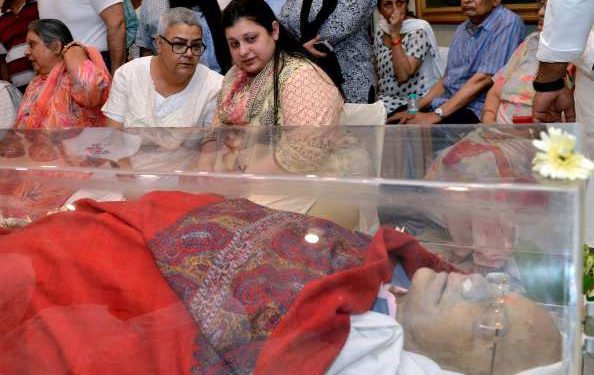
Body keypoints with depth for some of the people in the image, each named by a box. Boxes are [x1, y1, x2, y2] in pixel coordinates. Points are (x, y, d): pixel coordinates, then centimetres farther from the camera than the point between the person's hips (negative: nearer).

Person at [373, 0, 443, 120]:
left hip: (415, 101, -6)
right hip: (385, 98, 6)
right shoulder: (380, 32, 6)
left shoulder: (419, 30, -13)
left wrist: (395, 34, -22)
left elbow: (403, 75, -24)